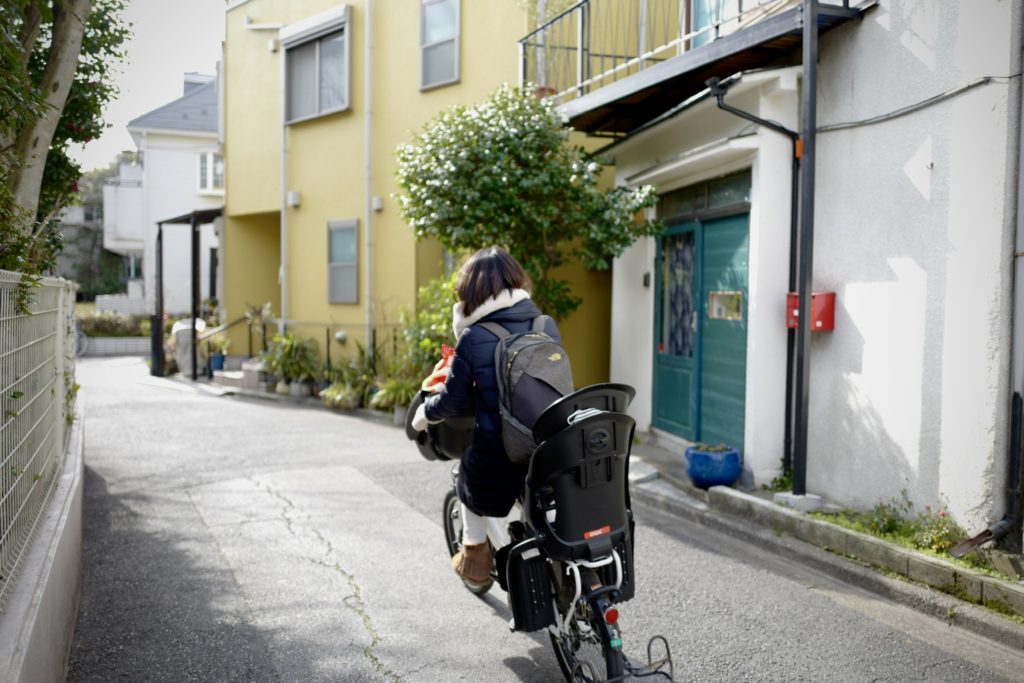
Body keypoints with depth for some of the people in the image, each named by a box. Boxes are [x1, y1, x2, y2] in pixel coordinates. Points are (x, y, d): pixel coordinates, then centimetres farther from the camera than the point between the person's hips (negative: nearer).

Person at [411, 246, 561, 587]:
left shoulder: (473, 339, -11)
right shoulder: (548, 326, 1)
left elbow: (452, 402, -4)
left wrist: (422, 414, 16)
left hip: (497, 452, -3)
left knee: (470, 479, 28)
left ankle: (474, 555, 35)